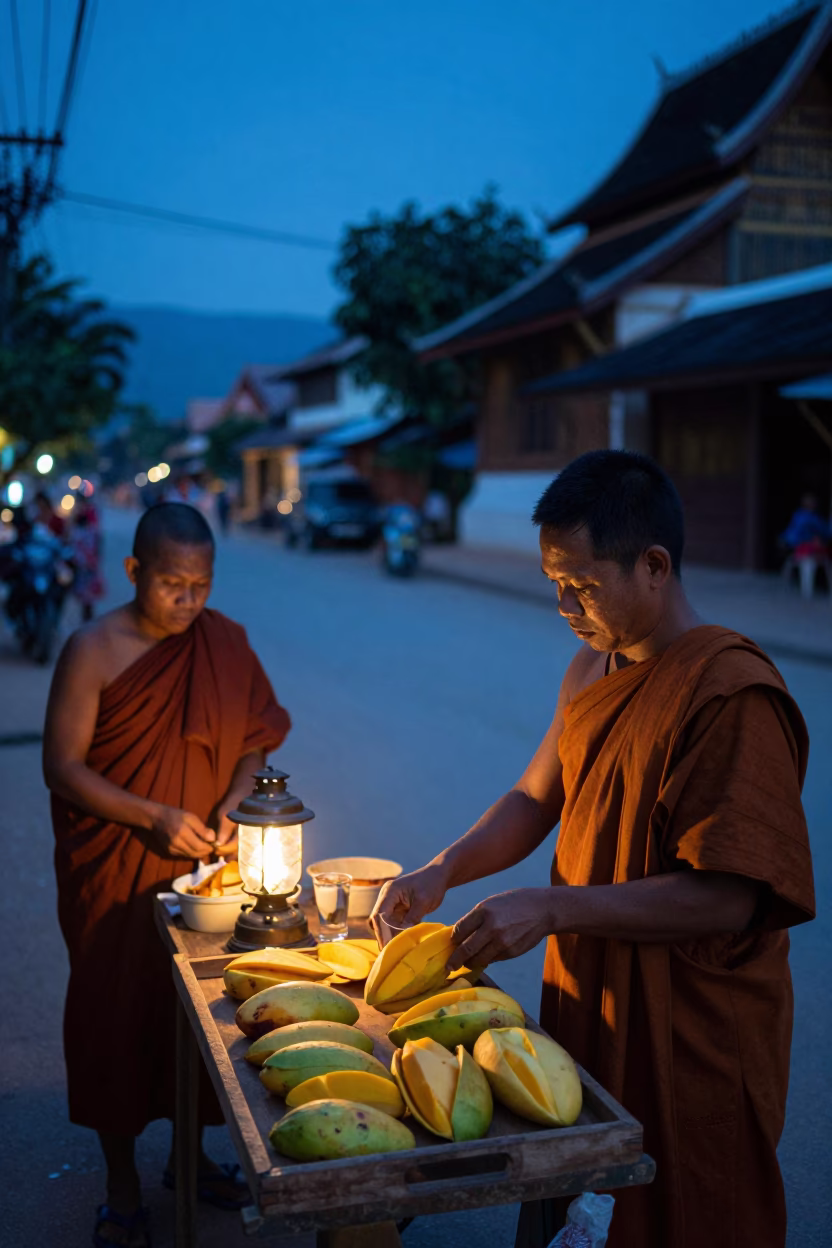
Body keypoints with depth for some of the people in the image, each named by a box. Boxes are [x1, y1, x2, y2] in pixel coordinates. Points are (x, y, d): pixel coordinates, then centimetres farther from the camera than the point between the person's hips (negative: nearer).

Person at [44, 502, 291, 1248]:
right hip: (113, 871, -3)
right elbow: (62, 767, -13)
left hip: (199, 864, 4)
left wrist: (234, 801, -12)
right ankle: (122, 1183, 28)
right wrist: (154, 816, -21)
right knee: (115, 1012, 7)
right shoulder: (93, 650, -13)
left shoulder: (225, 641, -1)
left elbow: (254, 736, 7)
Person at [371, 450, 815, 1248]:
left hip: (688, 1049, -7)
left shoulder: (732, 693, -22)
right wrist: (445, 870, -4)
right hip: (587, 1016, 8)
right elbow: (536, 799, 13)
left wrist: (552, 907, -26)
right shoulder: (593, 670, 6)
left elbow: (730, 897, -25)